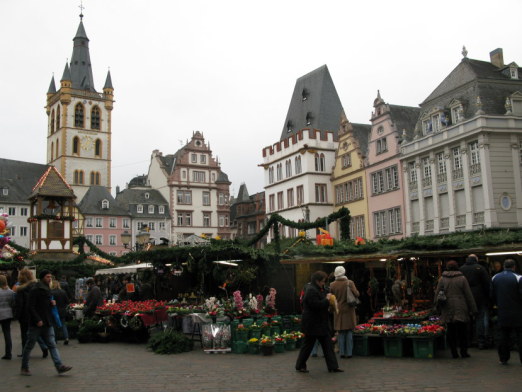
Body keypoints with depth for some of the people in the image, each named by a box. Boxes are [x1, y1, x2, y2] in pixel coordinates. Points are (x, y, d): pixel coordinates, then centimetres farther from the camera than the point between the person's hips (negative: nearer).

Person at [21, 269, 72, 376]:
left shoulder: (47, 290, 15)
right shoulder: (35, 290, -11)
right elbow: (30, 307, -16)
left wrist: (52, 303, 3)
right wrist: (38, 320, -22)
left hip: (47, 323, 7)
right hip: (36, 324, -7)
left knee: (52, 345, 0)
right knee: (29, 346, 5)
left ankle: (59, 366, -5)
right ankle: (24, 368, 18)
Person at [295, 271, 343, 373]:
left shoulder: (319, 290, 14)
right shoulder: (311, 291, -19)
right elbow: (316, 305, -26)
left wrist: (327, 299, 6)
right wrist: (327, 299, -16)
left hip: (321, 324, 10)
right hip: (312, 324, -10)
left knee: (327, 344, 8)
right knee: (308, 345, 2)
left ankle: (333, 366, 11)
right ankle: (300, 366, 16)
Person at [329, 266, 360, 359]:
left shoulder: (332, 285, -4)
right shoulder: (350, 283, -10)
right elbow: (356, 294, -9)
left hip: (338, 311, 1)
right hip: (349, 310, -1)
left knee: (340, 333, 9)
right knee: (349, 332, 7)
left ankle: (342, 352, 10)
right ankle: (349, 352, 8)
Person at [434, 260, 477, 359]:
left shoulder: (442, 279, 1)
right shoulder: (462, 278, -4)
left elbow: (437, 294, 4)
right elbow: (469, 295, -2)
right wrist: (473, 309, 4)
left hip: (447, 310, 2)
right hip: (461, 310, -1)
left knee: (450, 331, 7)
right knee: (462, 331, 8)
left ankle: (454, 352, 10)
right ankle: (463, 351, 9)